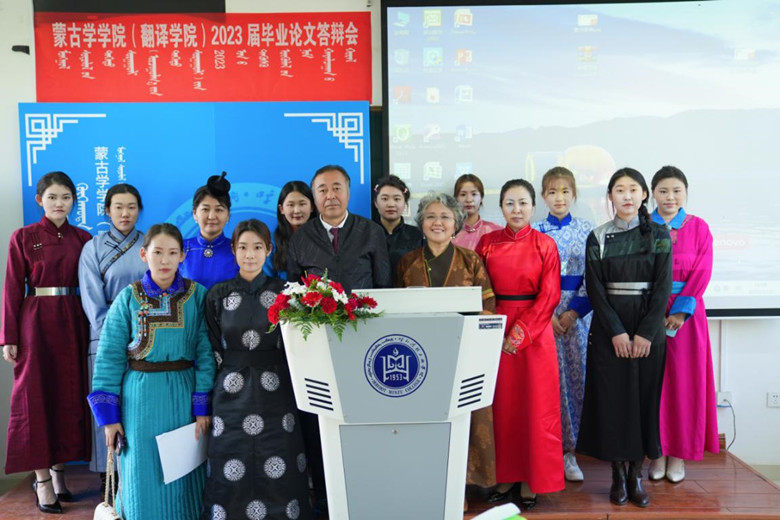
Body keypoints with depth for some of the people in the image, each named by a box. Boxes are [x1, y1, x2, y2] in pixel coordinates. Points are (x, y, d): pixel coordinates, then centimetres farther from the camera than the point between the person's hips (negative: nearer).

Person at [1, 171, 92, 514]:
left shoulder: (83, 239, 6)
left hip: (74, 324, 3)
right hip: (36, 322, -3)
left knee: (70, 395, 7)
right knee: (37, 396, 1)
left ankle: (59, 470, 21)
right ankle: (42, 479, 10)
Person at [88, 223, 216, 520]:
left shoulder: (197, 295, -2)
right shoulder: (128, 297, 0)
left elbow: (206, 351, -3)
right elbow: (110, 356, 0)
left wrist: (203, 406, -8)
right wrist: (109, 415, -3)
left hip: (182, 395, 0)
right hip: (140, 396, 1)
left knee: (183, 479, 9)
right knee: (144, 480, 9)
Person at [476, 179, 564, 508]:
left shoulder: (545, 245, -1)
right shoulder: (487, 243, 4)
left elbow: (549, 296, -7)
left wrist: (519, 334, -14)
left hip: (535, 332, -2)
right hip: (495, 332, 2)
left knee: (535, 405, 4)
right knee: (501, 404, 7)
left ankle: (531, 479, 17)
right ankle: (504, 474, 20)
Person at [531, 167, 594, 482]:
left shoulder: (586, 230, 5)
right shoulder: (534, 232, 4)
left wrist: (574, 312, -8)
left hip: (578, 311, 1)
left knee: (575, 376, 1)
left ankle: (569, 450, 13)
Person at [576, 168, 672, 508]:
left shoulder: (660, 236, 3)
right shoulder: (597, 238, 2)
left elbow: (663, 286, -3)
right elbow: (595, 289, -3)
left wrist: (645, 333, -11)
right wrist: (617, 332, -11)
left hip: (648, 329, 0)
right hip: (608, 329, 0)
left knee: (644, 395, 3)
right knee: (612, 396, 1)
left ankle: (637, 473, 16)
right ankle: (618, 473, 14)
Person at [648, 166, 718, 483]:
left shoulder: (699, 227, 3)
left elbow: (702, 273, -3)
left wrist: (681, 311, -13)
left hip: (687, 312, 0)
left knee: (684, 380, 4)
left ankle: (679, 452, 17)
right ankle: (658, 451, 15)